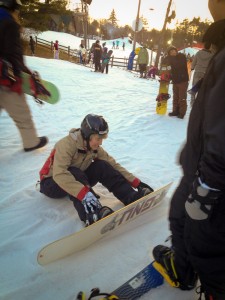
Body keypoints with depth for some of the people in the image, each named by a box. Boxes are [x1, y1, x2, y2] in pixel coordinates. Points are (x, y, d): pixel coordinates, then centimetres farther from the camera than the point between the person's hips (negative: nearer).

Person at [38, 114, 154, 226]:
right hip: (51, 183, -5)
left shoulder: (95, 148, -9)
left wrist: (136, 183, -15)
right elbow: (59, 175, -42)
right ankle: (91, 214, -48)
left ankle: (132, 197, -20)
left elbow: (113, 166, -8)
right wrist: (84, 194, -54)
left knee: (102, 166, -18)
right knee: (74, 172, -37)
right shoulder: (66, 144, -29)